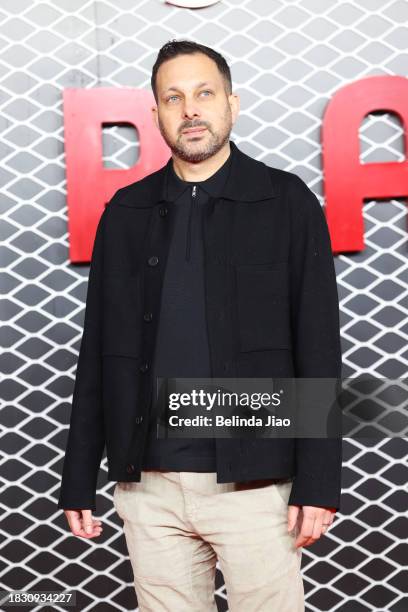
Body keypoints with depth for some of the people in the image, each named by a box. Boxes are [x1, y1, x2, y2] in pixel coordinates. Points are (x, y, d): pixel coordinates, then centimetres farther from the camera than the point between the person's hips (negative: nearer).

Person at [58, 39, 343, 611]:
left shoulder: (287, 201, 2)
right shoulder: (126, 213, 10)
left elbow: (319, 347, -2)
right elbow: (96, 354, 11)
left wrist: (319, 481, -8)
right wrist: (79, 480, 8)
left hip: (255, 482, -2)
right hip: (149, 485, 3)